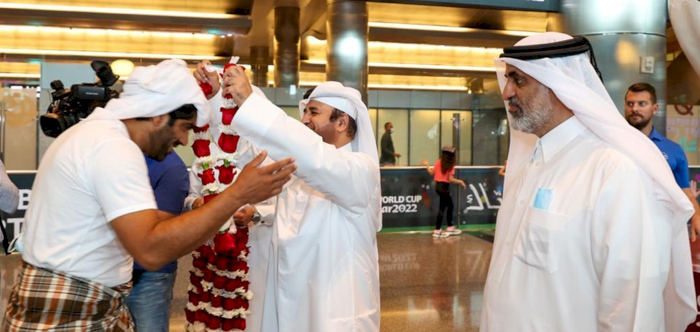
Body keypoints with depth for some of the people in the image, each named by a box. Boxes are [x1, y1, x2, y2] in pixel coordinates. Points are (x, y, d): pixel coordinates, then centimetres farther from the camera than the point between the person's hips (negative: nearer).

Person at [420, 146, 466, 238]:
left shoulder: (438, 162, 3)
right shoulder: (450, 165, -11)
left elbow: (432, 173, 7)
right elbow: (450, 179, -15)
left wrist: (427, 165, 21)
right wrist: (460, 182, -2)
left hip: (438, 186, 7)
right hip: (444, 187, -7)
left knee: (450, 205, 19)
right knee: (442, 208, -1)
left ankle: (450, 228, 26)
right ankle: (437, 231, -1)